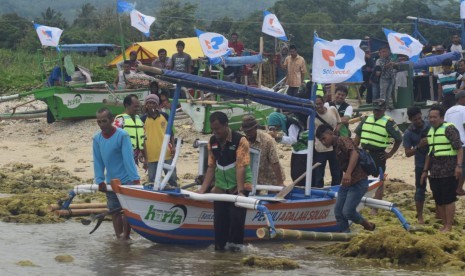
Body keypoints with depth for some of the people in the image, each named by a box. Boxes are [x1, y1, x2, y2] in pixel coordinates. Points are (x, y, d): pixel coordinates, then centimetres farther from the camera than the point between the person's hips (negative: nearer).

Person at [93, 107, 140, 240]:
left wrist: (135, 179, -26)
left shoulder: (122, 136, -16)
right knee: (114, 210, 9)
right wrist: (100, 181, -6)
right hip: (110, 182, 5)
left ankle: (126, 237, 3)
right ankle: (118, 237, 17)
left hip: (126, 180, -5)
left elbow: (128, 159, -21)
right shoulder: (97, 139, -1)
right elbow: (98, 161, 1)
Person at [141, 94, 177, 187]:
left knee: (172, 179, 7)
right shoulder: (143, 120, 0)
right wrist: (145, 158, -1)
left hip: (167, 154, 1)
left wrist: (173, 146, 1)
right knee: (153, 182, 3)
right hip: (151, 157, -1)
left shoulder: (164, 116, 5)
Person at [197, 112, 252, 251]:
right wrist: (202, 190, -1)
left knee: (236, 215, -15)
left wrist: (240, 191, -28)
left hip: (239, 186, -5)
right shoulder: (212, 142, 3)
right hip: (220, 187, 5)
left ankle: (235, 243, -1)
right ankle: (219, 245, 10)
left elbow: (240, 167, -22)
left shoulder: (240, 141, -15)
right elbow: (211, 168, 6)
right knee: (219, 218, 0)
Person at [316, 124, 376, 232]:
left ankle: (368, 226, 10)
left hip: (358, 182, -10)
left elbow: (354, 154, -30)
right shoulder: (335, 147, 16)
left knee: (348, 212, -14)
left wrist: (348, 173, -42)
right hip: (347, 183, 10)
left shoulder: (343, 141, -12)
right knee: (338, 211, 3)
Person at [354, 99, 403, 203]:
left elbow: (398, 139, -2)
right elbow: (358, 136, 15)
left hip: (378, 155, -5)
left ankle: (375, 210, 3)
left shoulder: (389, 123, -6)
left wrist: (390, 154, -4)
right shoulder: (366, 119, 9)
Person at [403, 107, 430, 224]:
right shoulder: (408, 133, -9)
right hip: (421, 164, -2)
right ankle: (419, 216, 16)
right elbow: (408, 153, -9)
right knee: (420, 190, 4)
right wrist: (418, 146, -25)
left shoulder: (430, 126, -5)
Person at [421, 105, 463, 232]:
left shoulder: (449, 129, -9)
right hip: (435, 173, 8)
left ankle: (449, 226, 0)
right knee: (439, 200, 11)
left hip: (448, 172, -8)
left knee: (448, 199, -5)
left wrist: (459, 165, -24)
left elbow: (459, 148, -14)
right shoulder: (431, 131, 16)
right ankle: (444, 224, 20)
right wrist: (425, 170, 21)